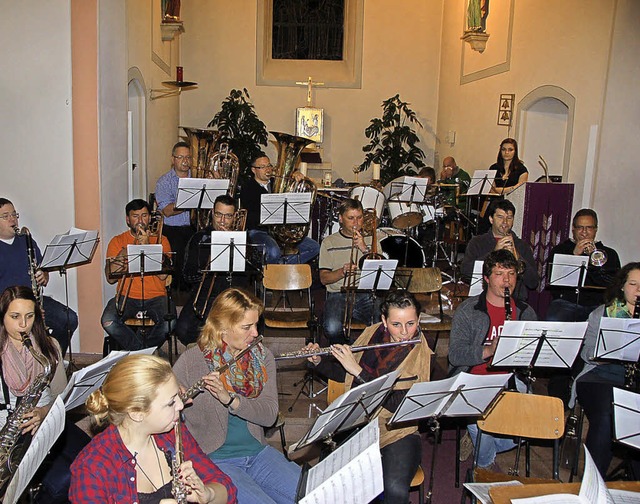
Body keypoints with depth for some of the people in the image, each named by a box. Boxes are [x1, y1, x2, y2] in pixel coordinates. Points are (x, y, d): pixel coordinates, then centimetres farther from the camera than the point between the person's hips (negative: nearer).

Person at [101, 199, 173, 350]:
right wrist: (124, 251, -13)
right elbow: (110, 278, -2)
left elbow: (162, 275, -8)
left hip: (155, 297, -1)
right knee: (108, 322, -28)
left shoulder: (161, 240, 8)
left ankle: (137, 352, -2)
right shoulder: (117, 241, 11)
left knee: (168, 323, -30)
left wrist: (146, 246, -12)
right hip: (127, 297, 1)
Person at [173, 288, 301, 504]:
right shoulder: (191, 362, -9)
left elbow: (269, 415, -6)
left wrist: (230, 399, -23)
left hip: (257, 453, 4)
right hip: (212, 460, -4)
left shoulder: (262, 357, 3)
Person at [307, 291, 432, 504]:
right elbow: (343, 374, 17)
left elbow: (398, 404, -19)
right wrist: (318, 361, -1)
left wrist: (358, 370, -21)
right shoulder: (371, 335, 3)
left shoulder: (425, 356, -9)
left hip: (398, 433, -2)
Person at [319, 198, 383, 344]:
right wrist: (343, 272, -16)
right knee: (333, 329, -30)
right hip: (338, 294, -1)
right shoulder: (329, 242, 11)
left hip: (367, 295, 1)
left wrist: (365, 249, -12)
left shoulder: (371, 239, 14)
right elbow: (324, 278, 4)